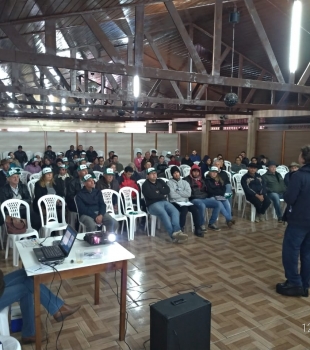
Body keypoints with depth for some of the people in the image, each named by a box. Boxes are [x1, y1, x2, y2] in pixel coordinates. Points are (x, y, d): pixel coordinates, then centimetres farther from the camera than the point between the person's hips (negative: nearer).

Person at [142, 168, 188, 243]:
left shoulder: (160, 181, 22)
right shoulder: (145, 185, 4)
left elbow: (168, 190, 7)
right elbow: (152, 195, -12)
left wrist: (159, 192, -6)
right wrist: (163, 195, -1)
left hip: (164, 202, 5)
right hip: (153, 204, -5)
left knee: (175, 211, -25)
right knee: (164, 214, -35)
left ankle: (176, 232, -45)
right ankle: (173, 235, -44)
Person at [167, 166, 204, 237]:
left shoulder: (185, 182, 15)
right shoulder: (170, 182, 4)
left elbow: (188, 194, -1)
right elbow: (172, 195, -11)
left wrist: (177, 191, -4)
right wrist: (183, 194, -1)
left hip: (186, 202, 4)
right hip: (175, 203, -4)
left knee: (195, 209, -24)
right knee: (184, 209, -34)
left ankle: (197, 229, -14)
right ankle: (181, 229, -22)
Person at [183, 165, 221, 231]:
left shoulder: (201, 180, 24)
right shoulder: (187, 180, 2)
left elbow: (206, 190, 31)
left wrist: (204, 195, 11)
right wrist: (196, 196, -14)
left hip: (204, 198, 7)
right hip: (194, 199, -7)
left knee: (217, 204, -10)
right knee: (202, 206, -37)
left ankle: (211, 223, -2)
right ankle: (201, 225, -17)